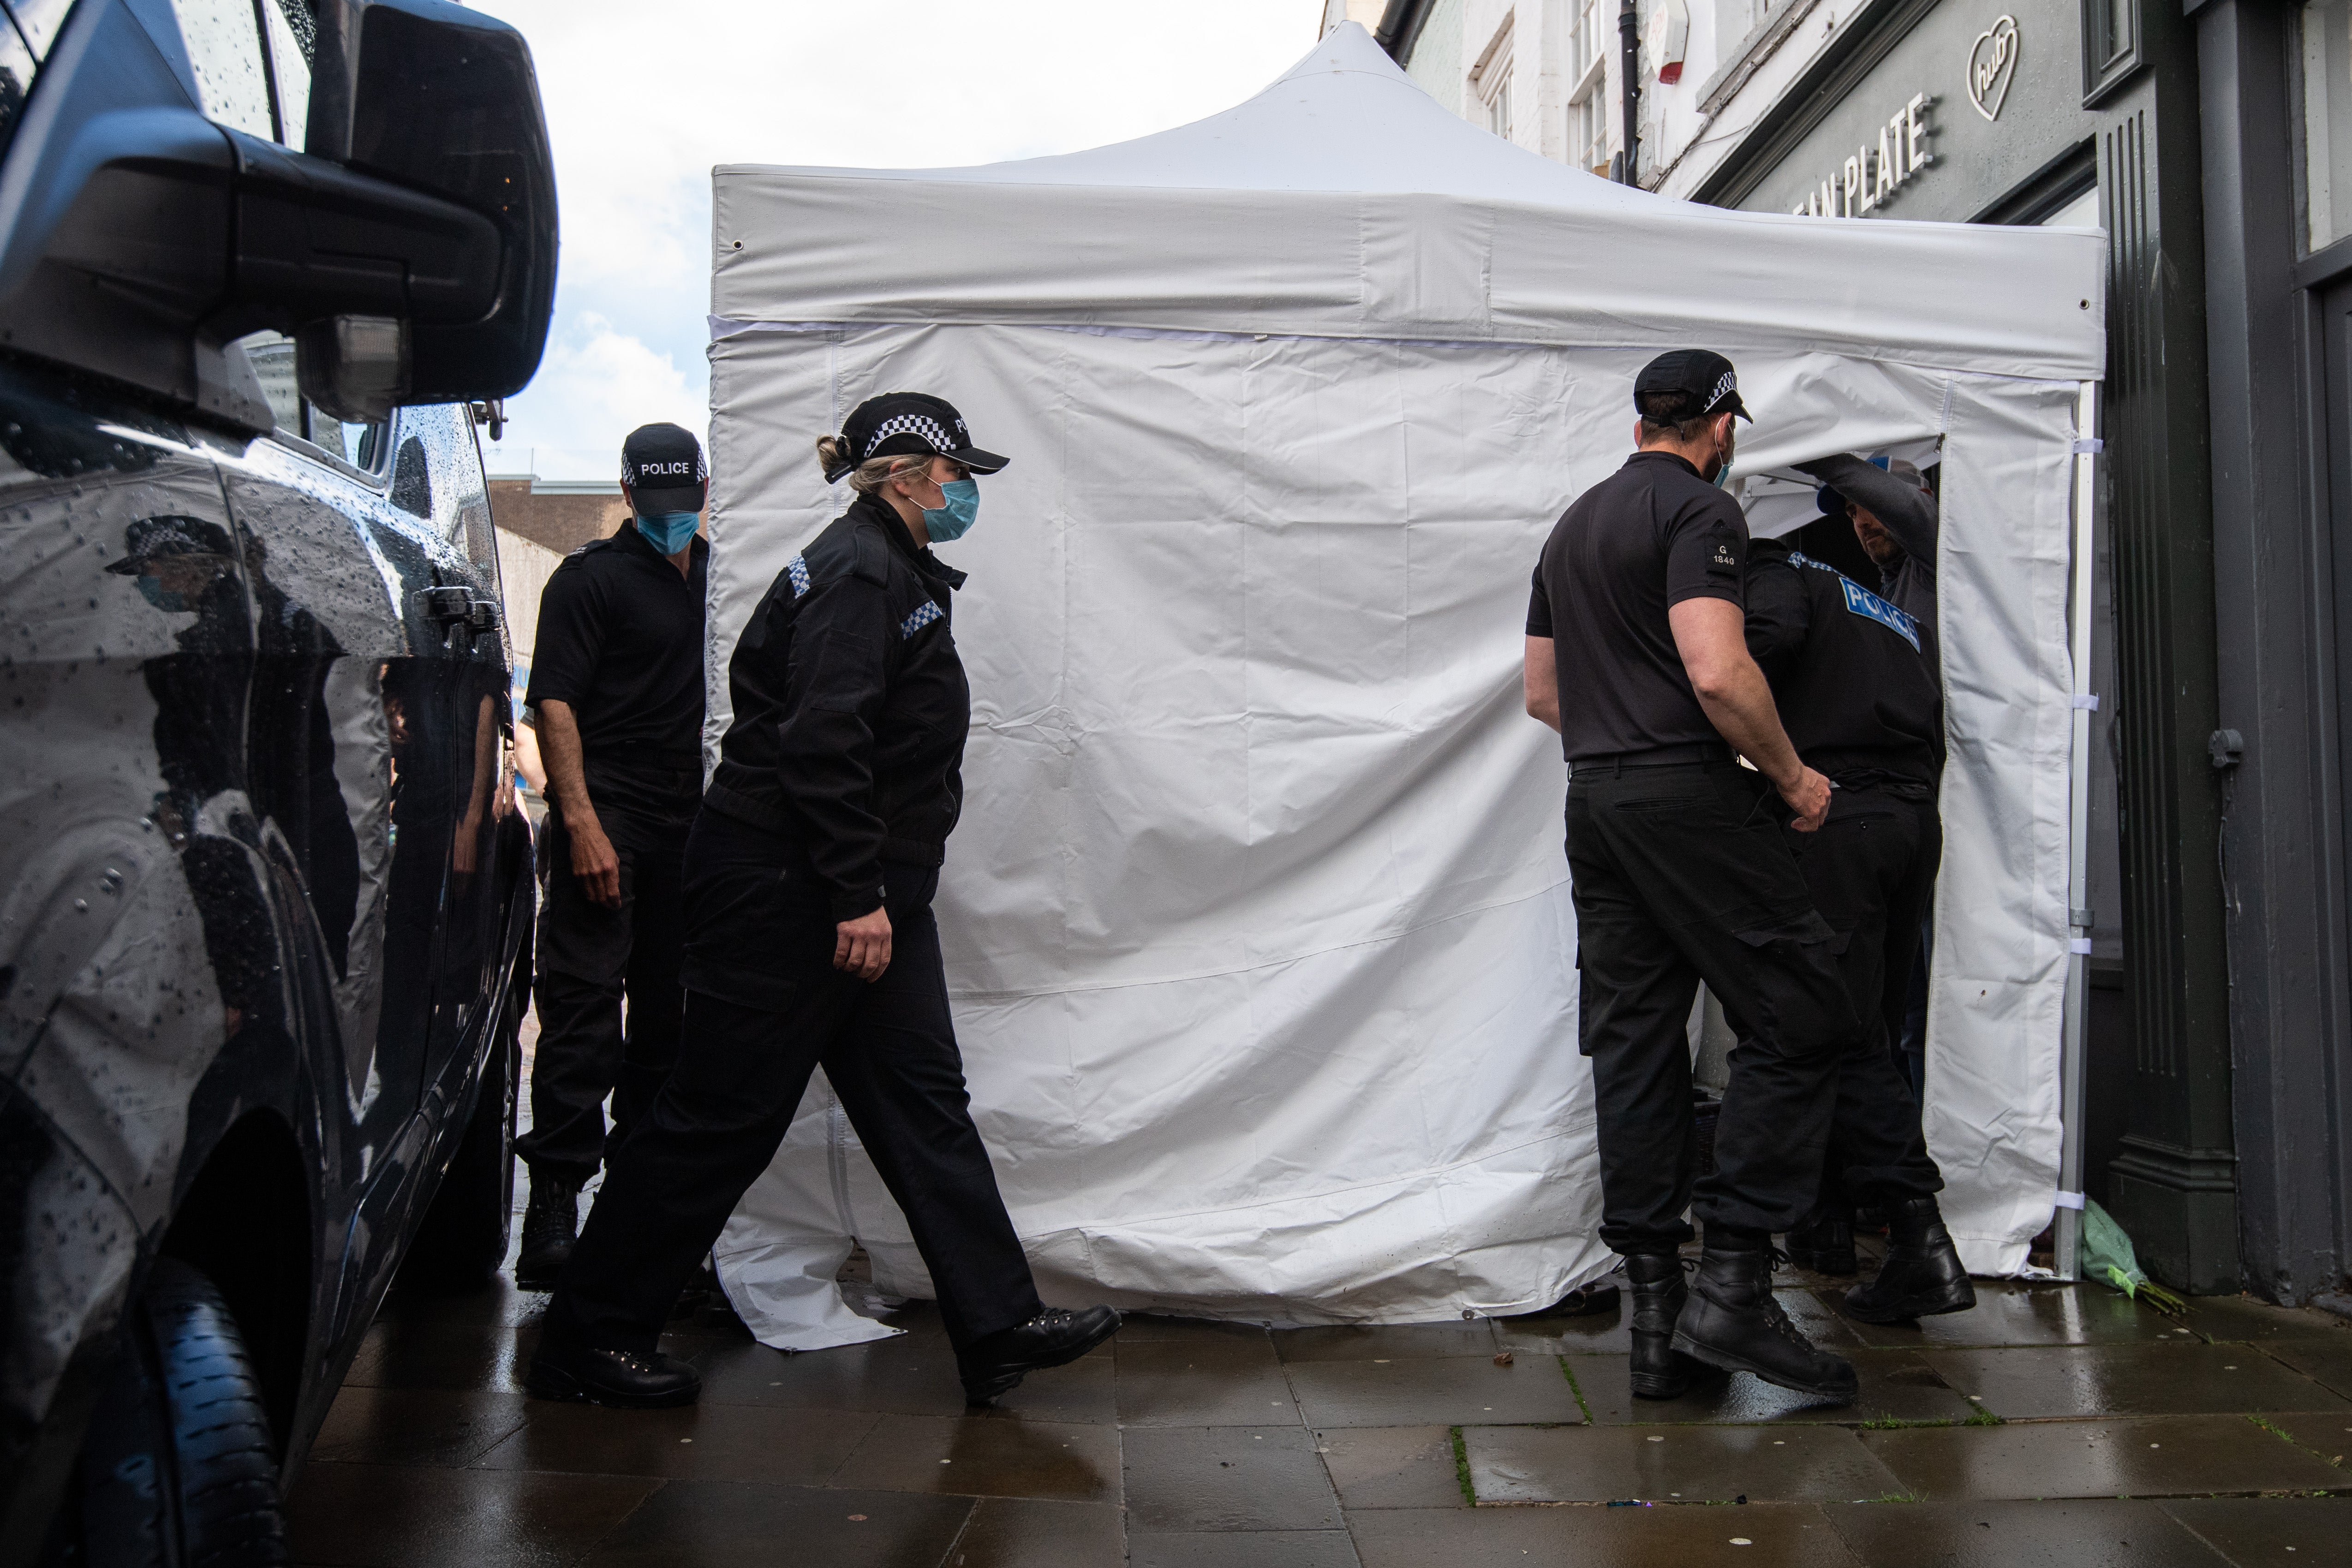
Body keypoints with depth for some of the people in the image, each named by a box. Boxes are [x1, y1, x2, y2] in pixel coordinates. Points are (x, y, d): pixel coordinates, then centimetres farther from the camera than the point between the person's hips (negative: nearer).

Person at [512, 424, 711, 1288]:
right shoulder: (590, 576, -2)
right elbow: (552, 702, -9)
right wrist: (582, 821, -19)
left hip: (689, 822, 6)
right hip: (608, 813, -6)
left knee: (666, 1004, 11)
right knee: (584, 998, -9)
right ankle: (554, 1192, -5)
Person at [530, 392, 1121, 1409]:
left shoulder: (895, 572, 19)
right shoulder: (857, 571, -14)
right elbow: (821, 742, -24)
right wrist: (857, 896, -24)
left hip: (860, 894, 11)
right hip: (783, 891, -10)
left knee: (923, 1097, 7)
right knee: (725, 1114, -1)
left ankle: (999, 1327, 11)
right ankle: (586, 1341, 13)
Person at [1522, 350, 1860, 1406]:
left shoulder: (1573, 524, 21)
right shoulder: (1700, 511, -5)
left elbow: (1542, 695, 24)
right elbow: (1718, 674, -19)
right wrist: (1794, 779, -6)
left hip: (1592, 803, 9)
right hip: (1689, 797, -8)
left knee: (1634, 1049, 7)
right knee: (1800, 1024, -2)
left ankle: (1656, 1317, 10)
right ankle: (1734, 1289, -6)